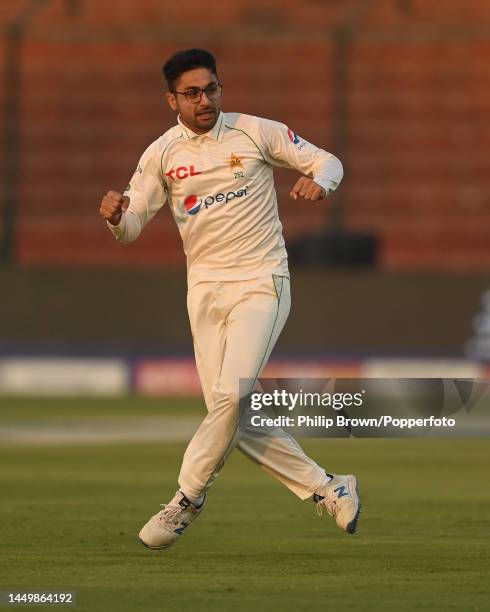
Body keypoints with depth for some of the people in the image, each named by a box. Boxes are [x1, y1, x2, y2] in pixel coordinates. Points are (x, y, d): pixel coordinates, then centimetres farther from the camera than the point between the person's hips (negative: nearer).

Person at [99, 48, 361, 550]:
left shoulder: (256, 132, -3)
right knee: (234, 418, -1)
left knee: (231, 395, -20)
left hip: (261, 283, -4)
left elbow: (327, 162, 3)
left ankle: (186, 501, -5)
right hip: (205, 290, 4)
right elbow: (132, 226, 4)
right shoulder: (162, 154, 3)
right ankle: (327, 490, 11)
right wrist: (116, 216, -19)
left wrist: (318, 180, -21)